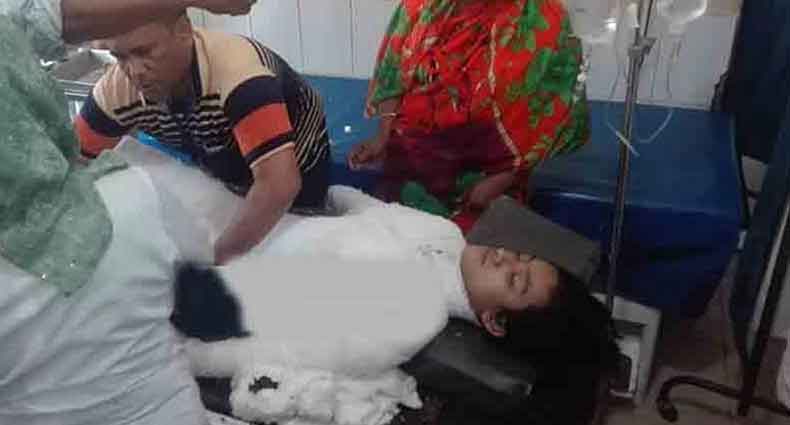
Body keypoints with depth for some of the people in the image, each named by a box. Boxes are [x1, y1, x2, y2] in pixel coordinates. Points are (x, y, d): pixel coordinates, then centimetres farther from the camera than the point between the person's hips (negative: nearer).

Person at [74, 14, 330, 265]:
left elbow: (280, 185, -51)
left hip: (297, 173, -4)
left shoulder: (237, 71, -43)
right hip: (226, 177, 4)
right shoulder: (116, 90, -24)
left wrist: (214, 260, -46)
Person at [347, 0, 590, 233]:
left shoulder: (543, 20, -15)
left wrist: (500, 181, -14)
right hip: (413, 154, 3)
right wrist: (383, 137, -4)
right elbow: (395, 72, 4)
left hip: (488, 170, -2)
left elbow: (549, 115, -12)